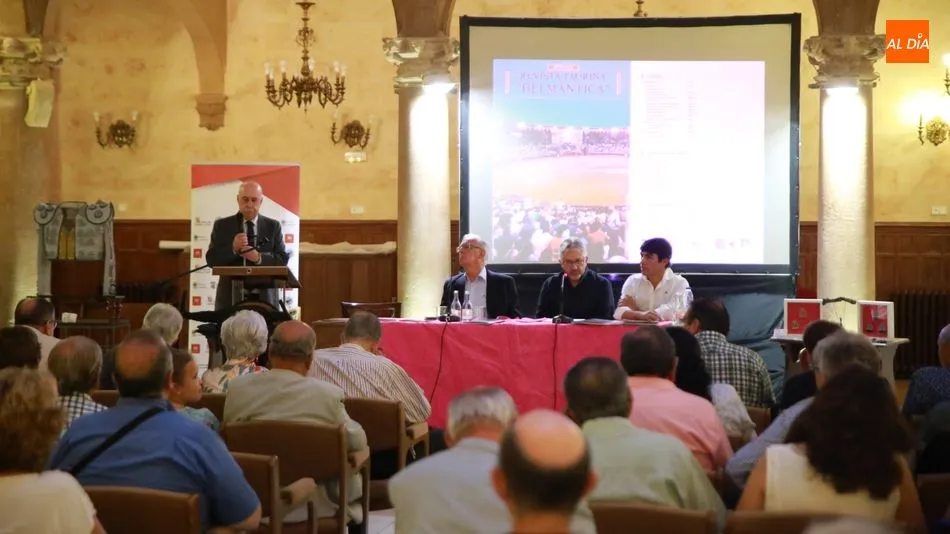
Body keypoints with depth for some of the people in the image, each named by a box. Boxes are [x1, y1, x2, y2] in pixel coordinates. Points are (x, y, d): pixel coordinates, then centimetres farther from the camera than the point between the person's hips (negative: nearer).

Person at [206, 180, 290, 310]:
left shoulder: (273, 226, 9)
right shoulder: (222, 225, 8)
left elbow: (283, 259, 2)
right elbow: (212, 260, 1)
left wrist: (259, 257, -16)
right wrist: (232, 248, -17)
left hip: (264, 297, 0)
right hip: (231, 297, 0)